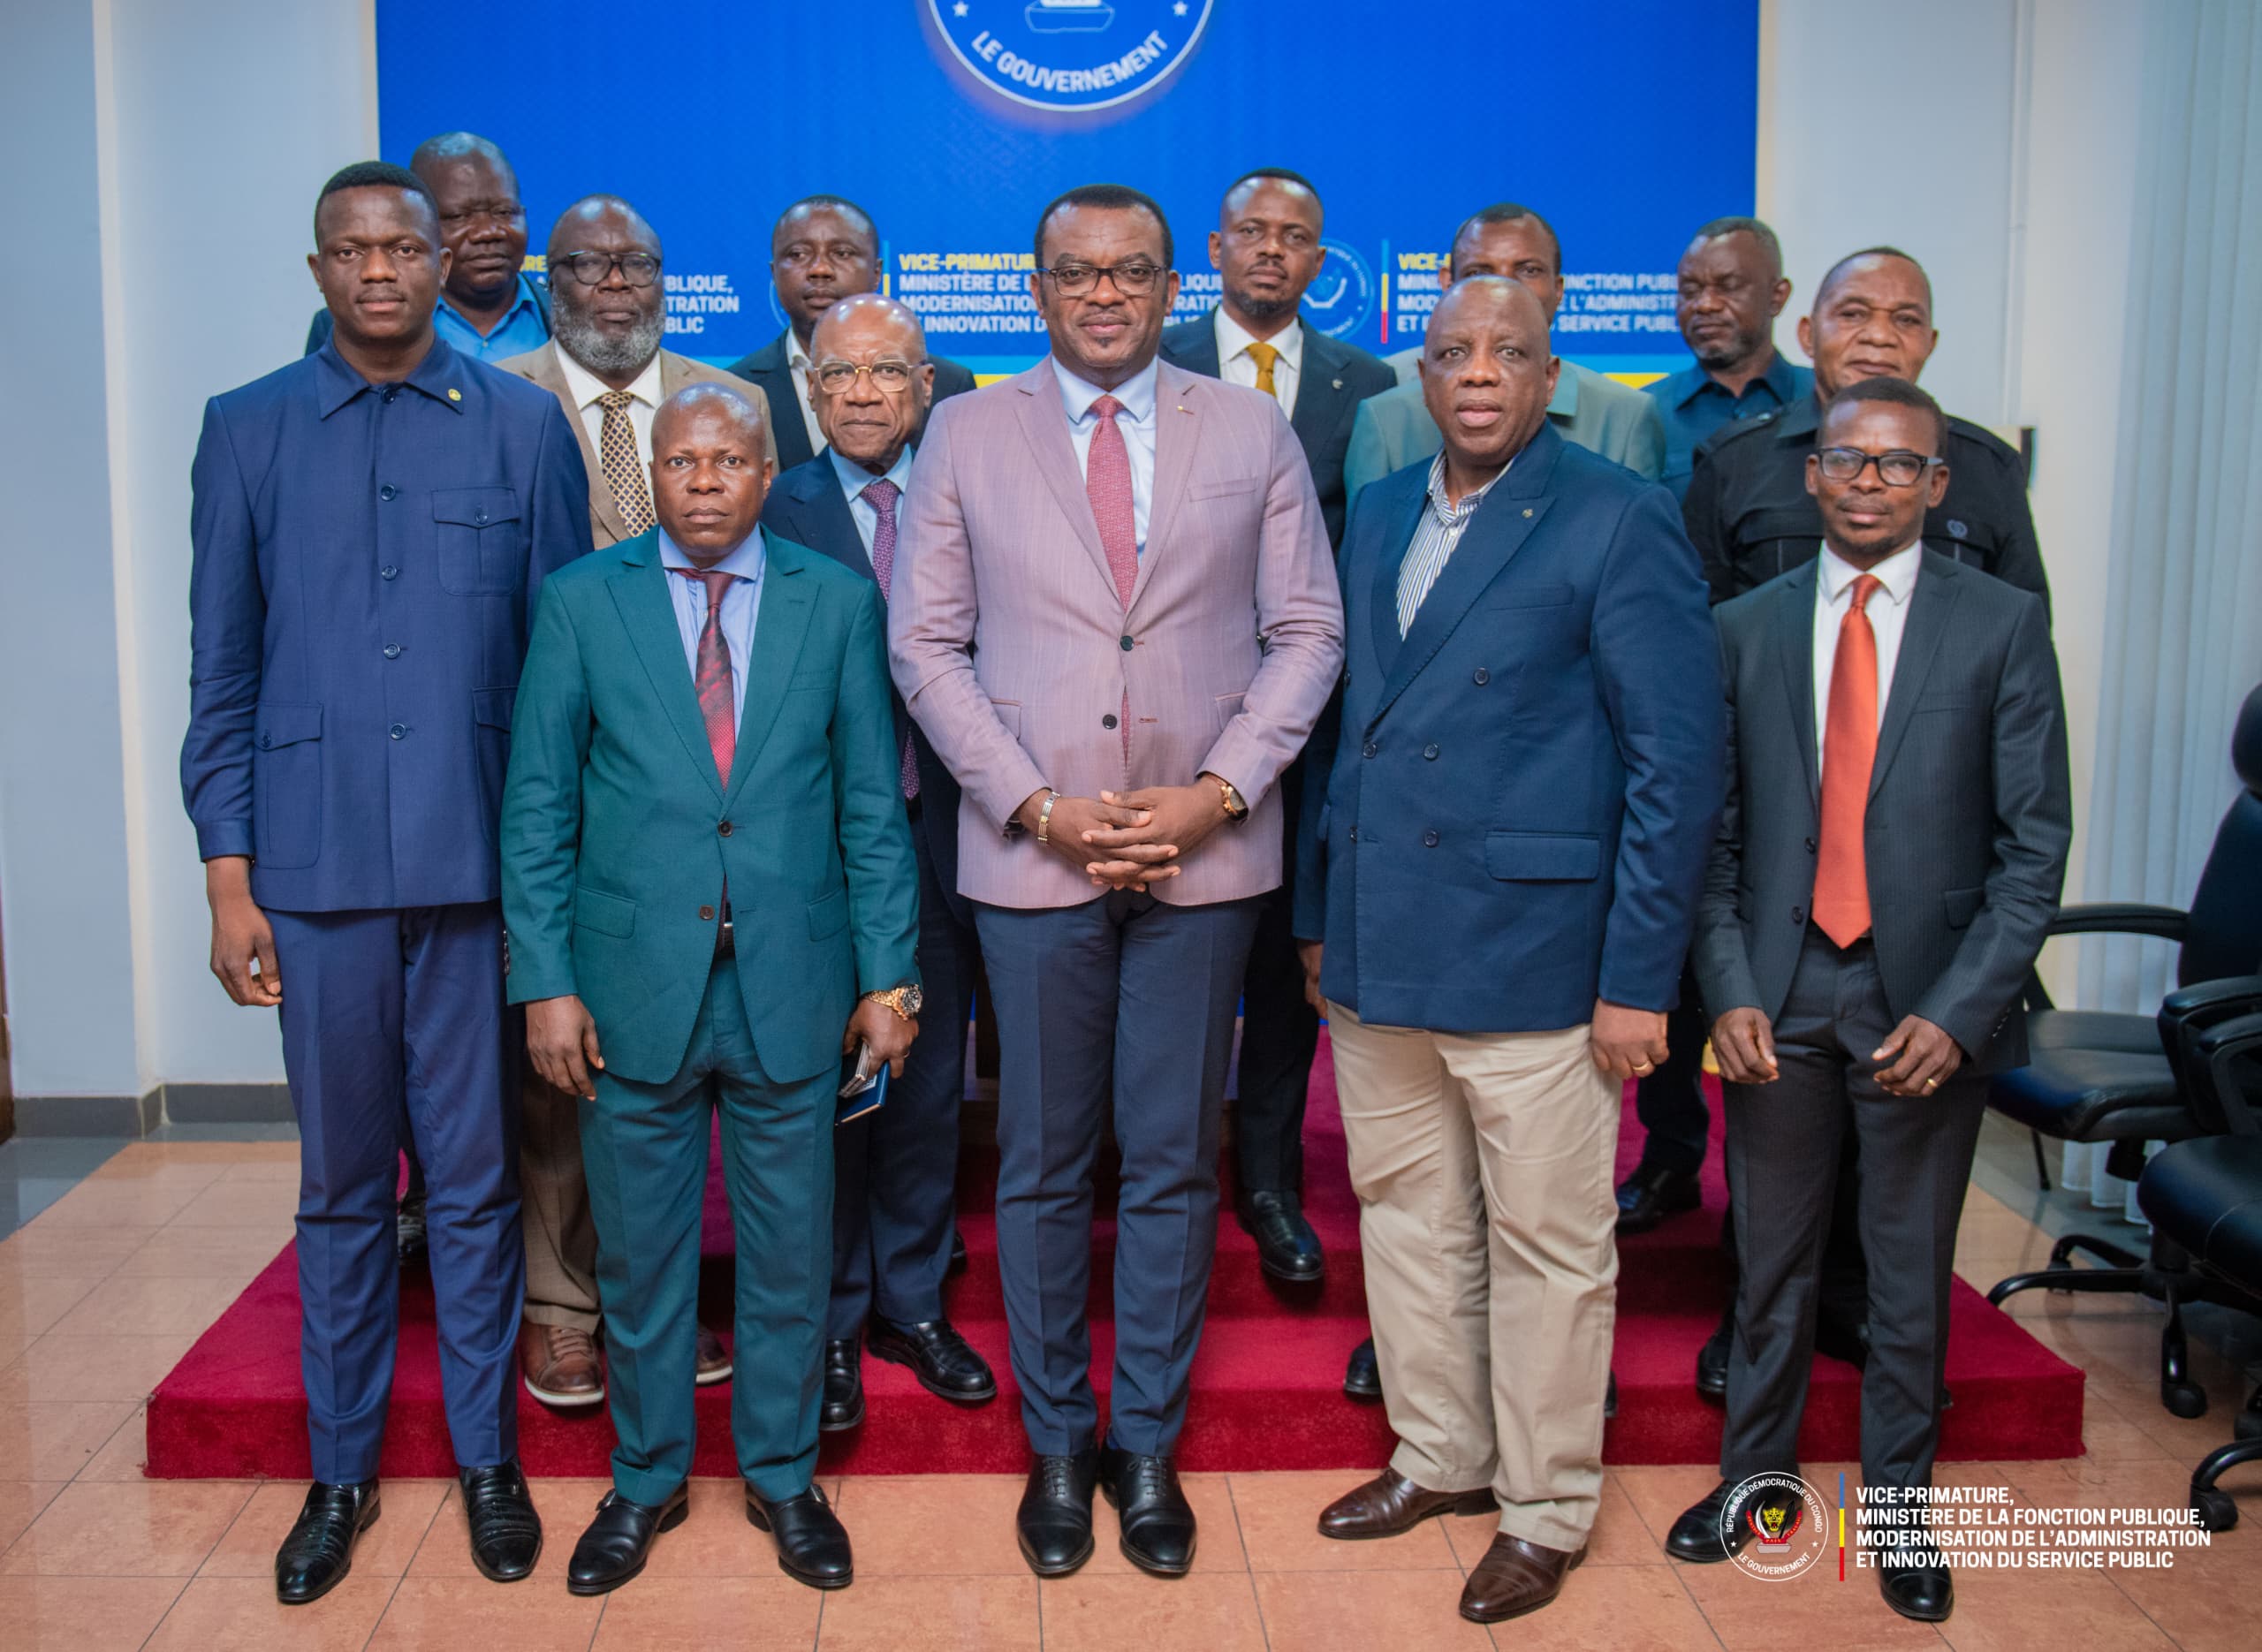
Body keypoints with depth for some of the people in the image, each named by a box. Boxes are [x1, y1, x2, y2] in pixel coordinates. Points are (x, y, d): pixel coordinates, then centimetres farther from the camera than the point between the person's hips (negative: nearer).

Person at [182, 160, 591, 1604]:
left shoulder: (523, 427, 3)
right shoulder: (249, 431, 6)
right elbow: (221, 671, 6)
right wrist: (228, 878, 1)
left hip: (482, 862, -1)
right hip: (317, 868, 1)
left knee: (477, 1177, 8)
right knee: (340, 1184, 11)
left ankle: (487, 1457, 24)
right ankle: (342, 1471, 26)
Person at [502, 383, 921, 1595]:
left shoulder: (836, 601, 4)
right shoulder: (581, 601, 2)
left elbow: (871, 804, 3)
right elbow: (537, 806, 2)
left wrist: (887, 974, 0)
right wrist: (545, 981, -5)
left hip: (790, 986, 0)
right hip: (635, 984, 0)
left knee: (788, 1251, 11)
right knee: (638, 1255, 12)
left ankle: (781, 1474, 31)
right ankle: (645, 1480, 32)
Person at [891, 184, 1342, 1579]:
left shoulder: (1253, 432, 6)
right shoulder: (966, 435, 5)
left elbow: (1307, 631, 4)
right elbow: (927, 643, 2)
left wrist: (1221, 789, -9)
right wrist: (1036, 804, -8)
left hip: (1205, 851, 1)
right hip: (1032, 854, 0)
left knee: (1175, 1165, 8)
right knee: (1044, 1167, 9)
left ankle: (1148, 1446, 24)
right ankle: (1056, 1445, 25)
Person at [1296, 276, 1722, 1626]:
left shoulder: (1619, 520, -7)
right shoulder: (1380, 516, 12)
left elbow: (1678, 762, -10)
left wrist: (1639, 978, -13)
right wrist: (1320, 910, 14)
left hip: (1530, 954, -6)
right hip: (1378, 952, 6)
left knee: (1546, 1246, 6)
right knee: (1407, 1217, 17)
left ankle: (1547, 1512, 24)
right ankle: (1440, 1457, 36)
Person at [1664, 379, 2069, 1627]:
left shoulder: (2003, 625, -1)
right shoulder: (1745, 629, 5)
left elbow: (2034, 842, -4)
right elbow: (1715, 831, 5)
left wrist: (1959, 1011, -12)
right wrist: (1728, 989, -5)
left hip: (1929, 1003, -1)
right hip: (1777, 998, 2)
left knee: (1912, 1275, 11)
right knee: (1771, 1261, 13)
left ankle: (1900, 1508, 29)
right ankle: (1753, 1477, 32)